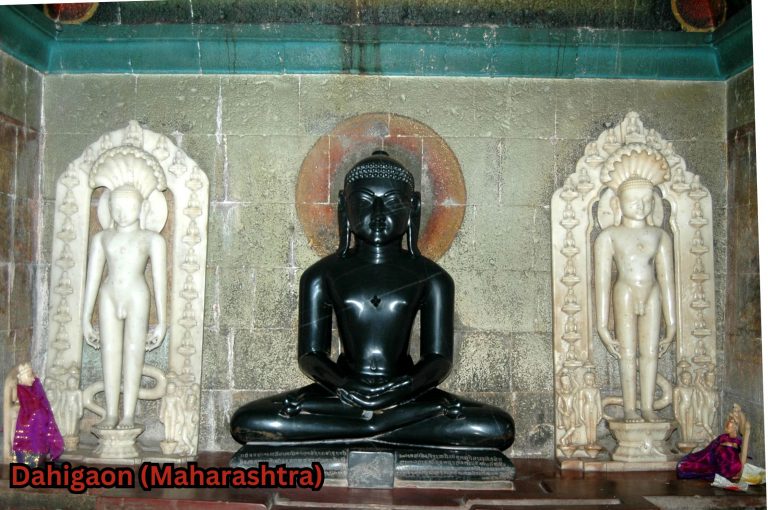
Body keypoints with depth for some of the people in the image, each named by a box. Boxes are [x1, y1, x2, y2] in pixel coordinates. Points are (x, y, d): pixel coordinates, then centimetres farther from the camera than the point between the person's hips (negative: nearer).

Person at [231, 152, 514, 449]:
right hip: (342, 394, 1)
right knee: (247, 423, -23)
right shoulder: (322, 275, 7)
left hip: (405, 396, 0)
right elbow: (310, 354, 2)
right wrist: (342, 386, -19)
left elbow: (439, 357, 1)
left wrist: (405, 387, -21)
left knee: (498, 429, -24)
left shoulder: (431, 278, 6)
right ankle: (387, 427, -19)